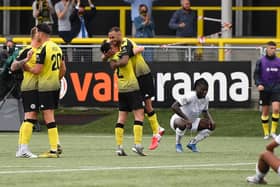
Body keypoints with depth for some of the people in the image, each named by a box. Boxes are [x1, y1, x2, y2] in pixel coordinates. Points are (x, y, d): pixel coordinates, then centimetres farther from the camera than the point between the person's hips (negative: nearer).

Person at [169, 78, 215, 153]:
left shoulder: (206, 99, -7)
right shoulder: (190, 96, -30)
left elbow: (205, 112, 13)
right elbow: (174, 106, -37)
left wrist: (211, 120, -9)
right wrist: (186, 119, -41)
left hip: (192, 121, 7)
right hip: (178, 119, -7)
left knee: (211, 126, -6)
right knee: (183, 124, -42)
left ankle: (192, 143, 9)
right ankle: (178, 144, -11)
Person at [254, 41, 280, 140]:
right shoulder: (261, 61, 0)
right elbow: (256, 74, 0)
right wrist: (258, 84, -15)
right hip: (265, 89, -1)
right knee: (265, 112, 4)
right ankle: (266, 132, 16)